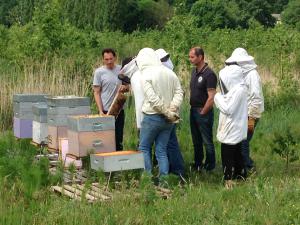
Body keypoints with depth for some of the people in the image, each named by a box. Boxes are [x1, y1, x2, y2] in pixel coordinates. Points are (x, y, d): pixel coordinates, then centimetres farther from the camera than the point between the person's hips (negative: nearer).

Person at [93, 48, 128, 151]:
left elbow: (128, 86, 14)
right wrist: (100, 111, -12)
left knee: (119, 138, 9)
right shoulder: (99, 72, -4)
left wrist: (125, 87, -12)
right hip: (106, 110, -3)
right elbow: (96, 93, -4)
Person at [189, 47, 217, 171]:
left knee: (207, 141, 3)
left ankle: (209, 166, 16)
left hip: (204, 113, -8)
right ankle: (197, 163, 30)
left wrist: (202, 113, -13)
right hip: (193, 110, 8)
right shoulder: (194, 71, 8)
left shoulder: (209, 74, -18)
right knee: (196, 140, 17)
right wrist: (192, 108, 11)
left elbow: (211, 98, -20)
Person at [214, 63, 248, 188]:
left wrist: (218, 97, -9)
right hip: (235, 131, 10)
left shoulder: (238, 90, -22)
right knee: (236, 155, 18)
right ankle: (240, 177, 28)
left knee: (228, 158, -3)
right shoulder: (239, 88, 9)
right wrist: (221, 98, 1)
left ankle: (229, 182, 1)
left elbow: (228, 109, -22)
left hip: (231, 132, -10)